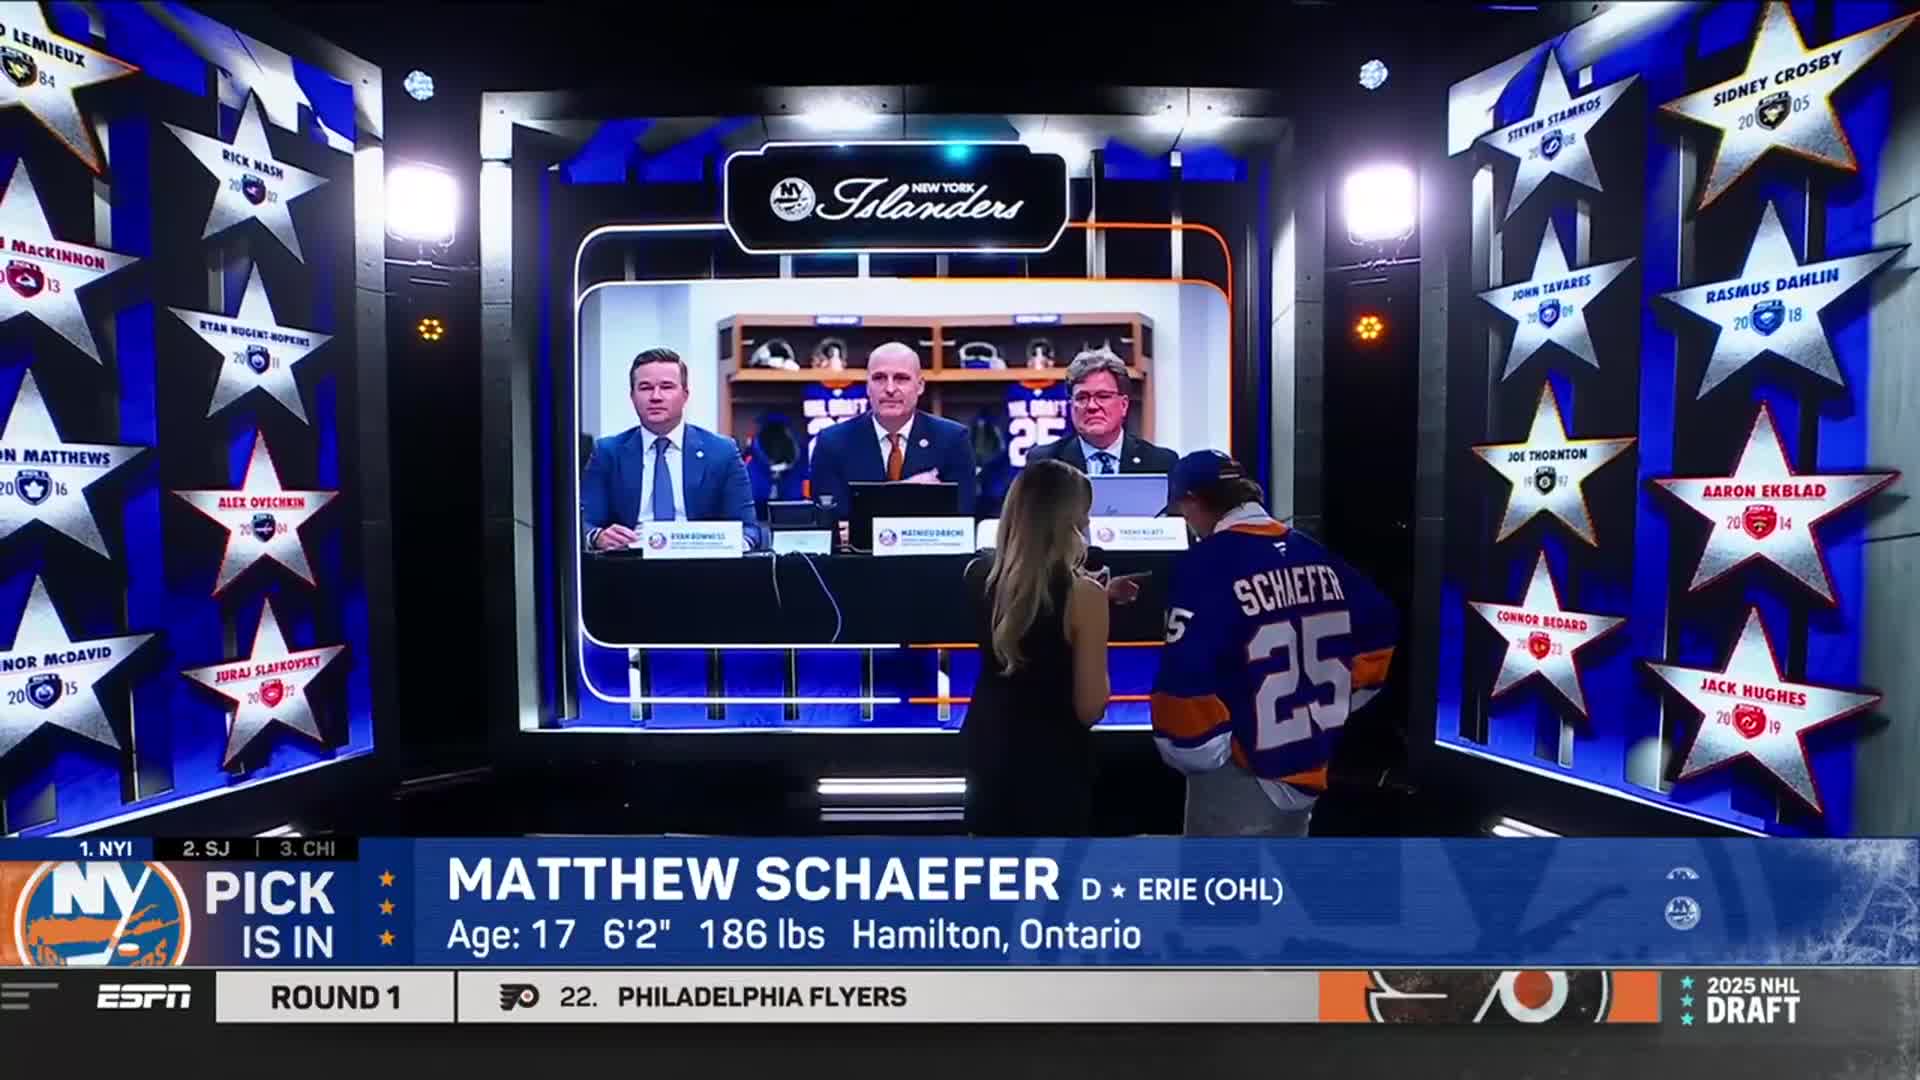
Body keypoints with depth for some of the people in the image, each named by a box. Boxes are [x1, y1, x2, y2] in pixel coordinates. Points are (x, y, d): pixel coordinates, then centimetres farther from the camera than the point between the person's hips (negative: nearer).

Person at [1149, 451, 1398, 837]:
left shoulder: (1207, 565, -20)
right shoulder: (1315, 555, 4)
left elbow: (1186, 679, -28)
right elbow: (1380, 626, 14)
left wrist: (1192, 751, -10)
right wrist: (1332, 707, 20)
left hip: (1241, 778, -7)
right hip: (1310, 767, 8)